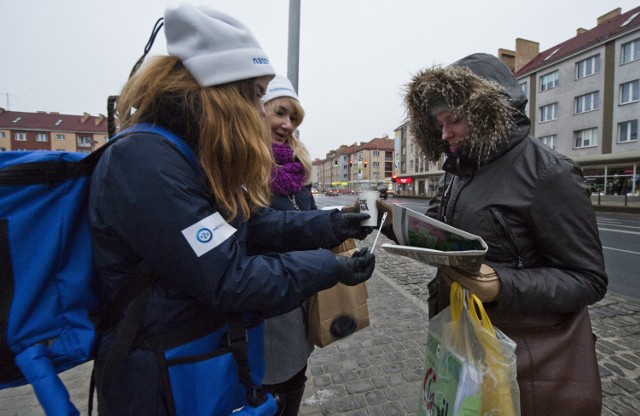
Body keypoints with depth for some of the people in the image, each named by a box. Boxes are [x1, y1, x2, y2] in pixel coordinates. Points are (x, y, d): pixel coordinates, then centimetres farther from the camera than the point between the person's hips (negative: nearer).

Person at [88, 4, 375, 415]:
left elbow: (252, 223, 4)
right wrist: (330, 268, -20)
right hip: (173, 373, -8)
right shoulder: (144, 162, -26)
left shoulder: (199, 154, 4)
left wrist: (328, 225, -5)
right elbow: (226, 279, -28)